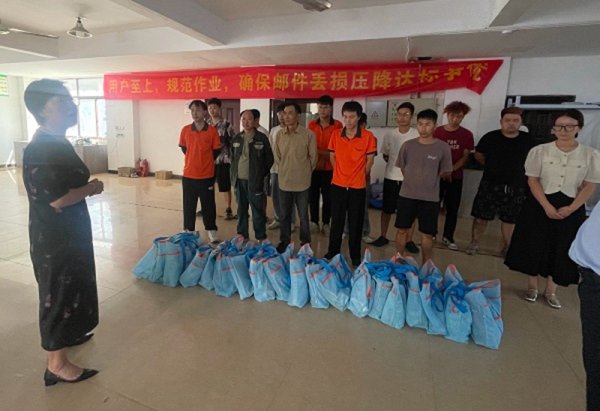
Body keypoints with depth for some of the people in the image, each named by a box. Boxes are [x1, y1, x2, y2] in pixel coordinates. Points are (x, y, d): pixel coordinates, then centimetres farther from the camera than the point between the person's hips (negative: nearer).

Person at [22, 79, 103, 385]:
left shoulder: (59, 142, 8)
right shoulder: (39, 150, -22)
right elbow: (57, 199, -27)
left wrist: (87, 186, 1)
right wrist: (91, 188, -13)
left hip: (70, 231, 9)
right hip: (53, 237, -9)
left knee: (71, 288, 24)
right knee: (58, 295, 3)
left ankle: (66, 334, 45)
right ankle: (56, 365, 19)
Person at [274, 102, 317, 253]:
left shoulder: (308, 134, -11)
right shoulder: (279, 134, 0)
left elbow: (313, 157, -2)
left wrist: (305, 172, 7)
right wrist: (284, 170, 13)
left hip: (302, 182, -3)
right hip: (284, 181, 3)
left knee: (303, 216, 10)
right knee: (284, 215, 15)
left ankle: (305, 243, 26)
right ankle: (284, 241, 31)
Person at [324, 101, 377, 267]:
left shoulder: (368, 136, -7)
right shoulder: (335, 135, 0)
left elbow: (369, 161, 1)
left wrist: (357, 176, 8)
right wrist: (342, 173, 12)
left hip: (358, 187, -2)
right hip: (338, 185, 2)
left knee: (355, 223, 9)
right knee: (336, 221, 12)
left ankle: (355, 257, 23)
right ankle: (332, 252, 27)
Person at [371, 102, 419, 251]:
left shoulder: (417, 135, -6)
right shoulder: (389, 134, 2)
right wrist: (394, 162, 0)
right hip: (391, 177, 2)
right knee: (386, 209, 10)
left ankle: (409, 240, 19)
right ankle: (383, 236, 25)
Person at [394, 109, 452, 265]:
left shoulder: (443, 147, -6)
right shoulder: (408, 145, -1)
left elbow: (446, 173, 3)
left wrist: (429, 179, 1)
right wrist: (414, 181, 11)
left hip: (430, 198, -1)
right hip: (407, 195, 1)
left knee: (427, 234, 9)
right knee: (402, 230, 9)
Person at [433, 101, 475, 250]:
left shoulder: (467, 135, 2)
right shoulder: (437, 132, -1)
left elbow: (465, 157, 0)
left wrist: (451, 169, -15)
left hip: (455, 176, 1)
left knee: (452, 208, 5)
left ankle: (448, 237, 16)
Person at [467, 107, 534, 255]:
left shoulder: (527, 140, -1)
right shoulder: (490, 137, -7)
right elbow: (479, 155, 9)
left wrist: (516, 169, 7)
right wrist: (492, 167, 8)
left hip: (516, 187, 2)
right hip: (490, 185, -1)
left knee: (509, 219, 12)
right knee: (481, 216, 3)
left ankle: (507, 247, 28)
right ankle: (474, 243, 19)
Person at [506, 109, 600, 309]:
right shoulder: (540, 151, -4)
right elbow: (533, 180, -6)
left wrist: (570, 209, -13)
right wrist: (547, 206, -15)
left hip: (571, 208, 1)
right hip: (539, 206, -1)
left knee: (561, 250, 7)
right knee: (535, 246, 4)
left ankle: (550, 291, 23)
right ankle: (532, 287, 22)